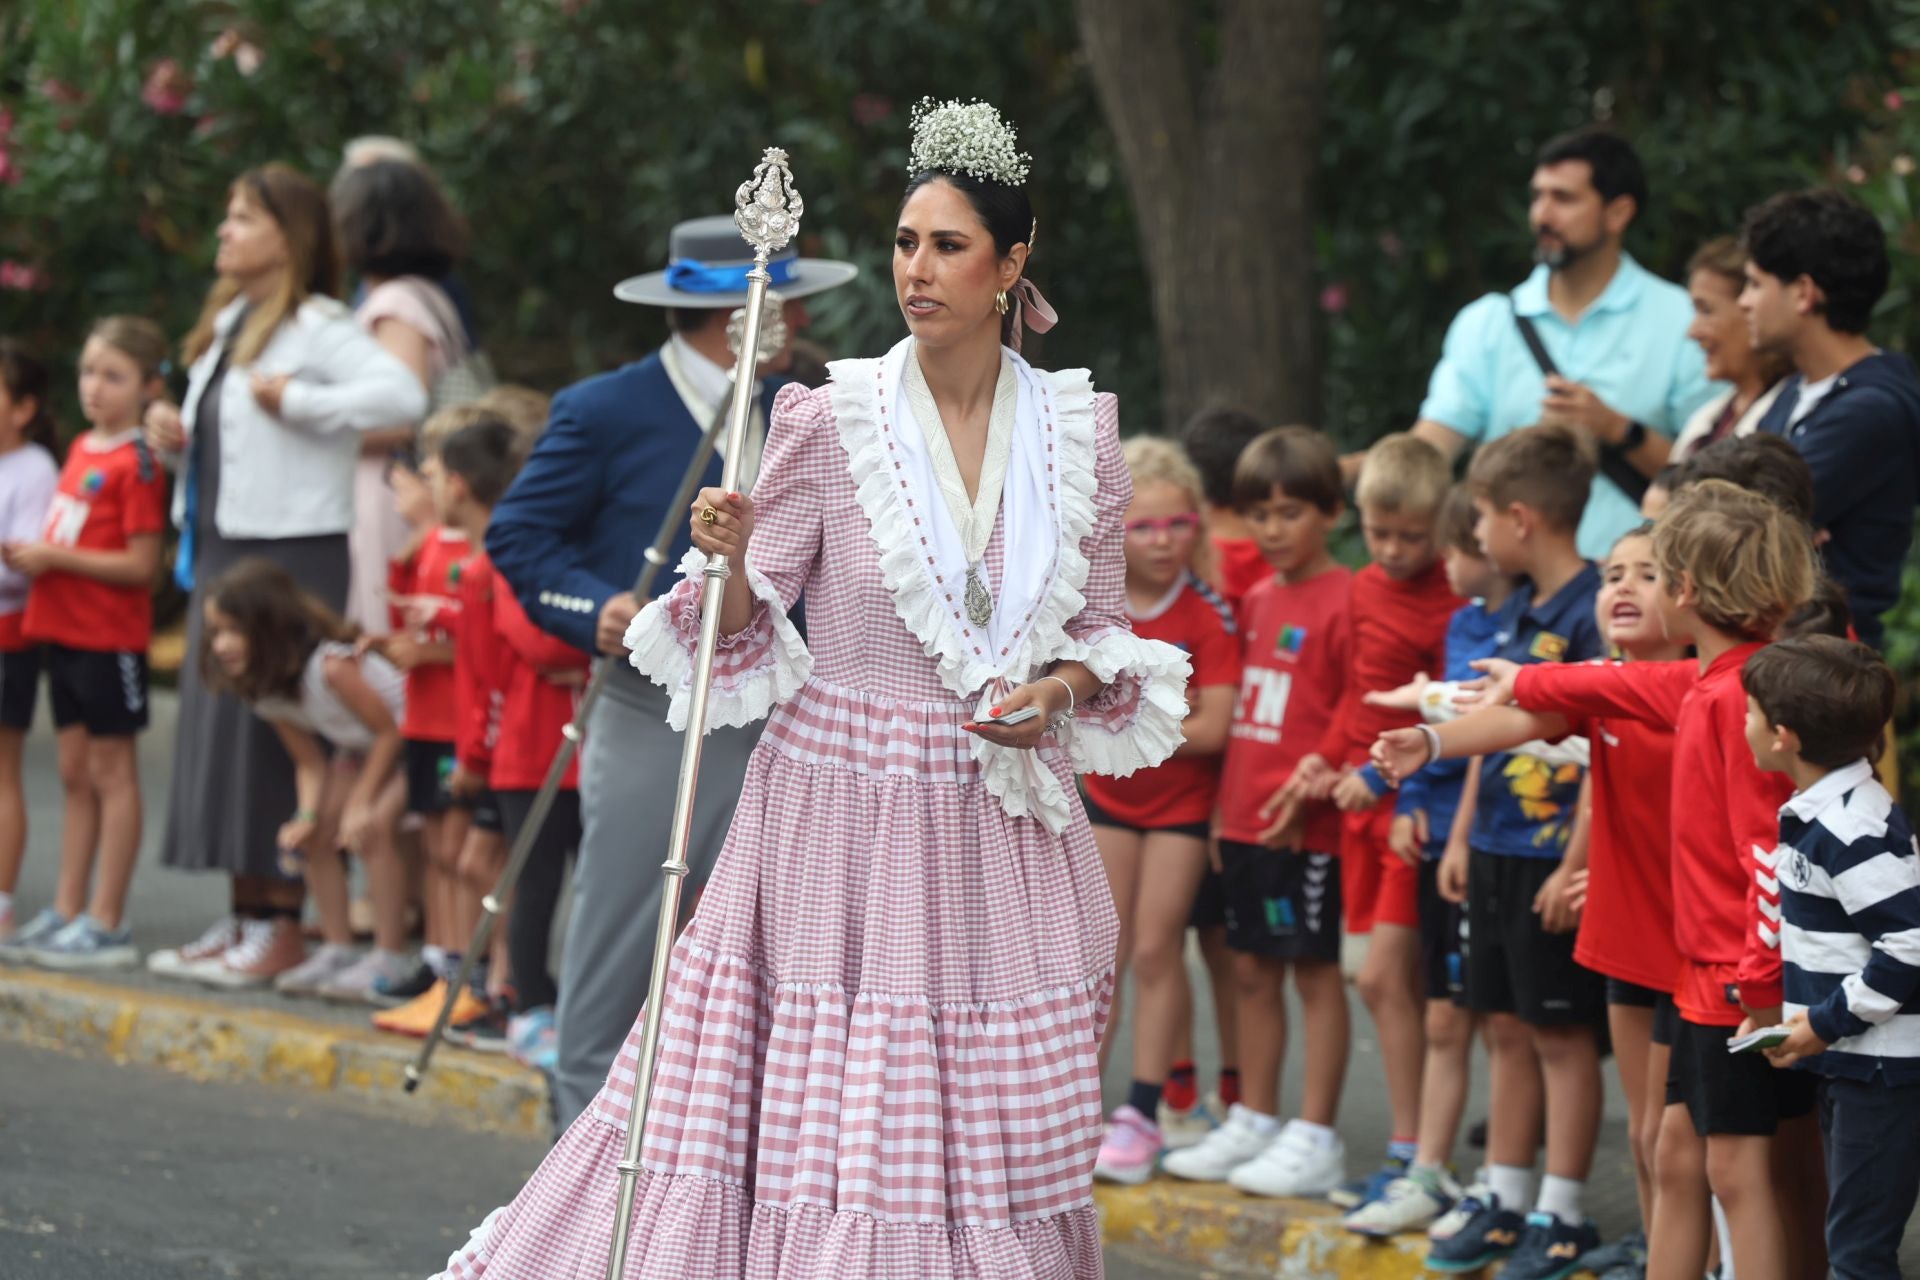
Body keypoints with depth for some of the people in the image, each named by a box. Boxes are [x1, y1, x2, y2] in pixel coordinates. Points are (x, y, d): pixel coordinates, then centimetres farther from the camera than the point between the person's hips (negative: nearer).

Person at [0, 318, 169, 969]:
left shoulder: (135, 463, -14)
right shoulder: (81, 449, 12)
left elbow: (141, 564, -18)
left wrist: (57, 558, -18)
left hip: (111, 638, -8)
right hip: (64, 632, 8)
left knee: (111, 772, -2)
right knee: (75, 773, 12)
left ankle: (106, 923, 1)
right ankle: (67, 911, 17)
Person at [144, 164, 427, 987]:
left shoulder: (316, 328, -11)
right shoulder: (226, 324, 16)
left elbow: (402, 395, -26)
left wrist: (296, 400, -20)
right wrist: (174, 440, 4)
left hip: (291, 550, -9)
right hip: (221, 549, 9)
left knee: (270, 732, -8)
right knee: (217, 727, 9)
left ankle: (283, 923, -4)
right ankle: (243, 918, 16)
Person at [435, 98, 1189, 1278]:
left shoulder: (1079, 433, 3)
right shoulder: (830, 421, -3)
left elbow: (1106, 636, 11)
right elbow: (747, 638, 0)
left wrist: (1057, 692, -9)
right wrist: (728, 563, -20)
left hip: (1001, 827, 2)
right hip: (843, 813, -2)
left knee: (991, 1136, 3)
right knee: (815, 1118, -5)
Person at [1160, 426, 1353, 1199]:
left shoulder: (1344, 601, -10)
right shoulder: (1256, 600, 14)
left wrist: (1315, 786, -19)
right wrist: (1225, 803, 17)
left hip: (1308, 825, -8)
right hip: (1246, 818, 8)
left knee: (1315, 969, -2)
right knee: (1252, 969, 13)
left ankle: (1316, 1138, 2)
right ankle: (1252, 1122, 21)